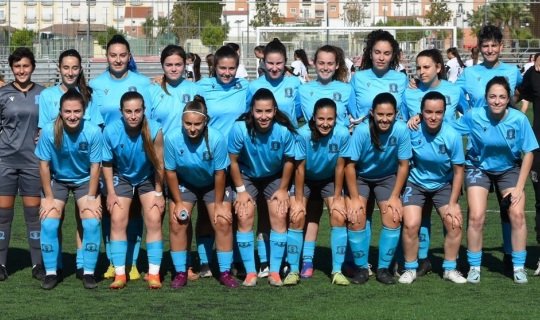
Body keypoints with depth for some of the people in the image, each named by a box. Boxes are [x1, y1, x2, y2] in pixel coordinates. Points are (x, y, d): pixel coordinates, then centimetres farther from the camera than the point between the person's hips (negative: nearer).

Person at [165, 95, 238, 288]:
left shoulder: (216, 139, -31)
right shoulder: (172, 138, -28)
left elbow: (219, 173, -19)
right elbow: (170, 171, -14)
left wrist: (218, 204, -12)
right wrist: (178, 202, -10)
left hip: (213, 184, -1)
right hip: (184, 183, 1)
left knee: (223, 222, -11)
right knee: (177, 221, -13)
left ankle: (225, 273, 2)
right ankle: (180, 273, 0)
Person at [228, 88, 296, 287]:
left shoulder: (284, 130, -28)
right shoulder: (240, 129, -30)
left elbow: (289, 161, -10)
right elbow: (233, 161, -15)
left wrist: (283, 189, -4)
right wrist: (241, 190, -11)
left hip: (274, 177, 1)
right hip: (247, 176, -1)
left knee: (279, 216, -10)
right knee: (244, 217, -11)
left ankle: (275, 271, 1)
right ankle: (250, 272, -1)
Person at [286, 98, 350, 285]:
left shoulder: (342, 134, -27)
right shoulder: (303, 134, -30)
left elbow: (339, 167, -16)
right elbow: (300, 168, -20)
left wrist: (337, 198, -10)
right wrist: (298, 200, -17)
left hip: (329, 180, 1)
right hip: (305, 179, -1)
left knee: (339, 217, -13)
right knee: (297, 218, -14)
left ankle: (337, 271, -3)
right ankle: (293, 270, -2)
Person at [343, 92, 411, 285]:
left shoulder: (401, 130, -25)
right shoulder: (362, 131, -28)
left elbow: (403, 165, -12)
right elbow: (350, 165, -19)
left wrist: (395, 197, -11)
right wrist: (354, 198, -18)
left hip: (388, 177, 1)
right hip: (360, 177, -1)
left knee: (393, 216, -17)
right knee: (356, 217, -19)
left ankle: (384, 268, 1)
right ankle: (362, 268, -1)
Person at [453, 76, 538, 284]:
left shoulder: (519, 119, -21)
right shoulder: (474, 116, -21)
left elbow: (528, 153, -11)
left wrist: (519, 187, -12)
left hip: (509, 168, 1)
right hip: (479, 167, 0)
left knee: (517, 214, -13)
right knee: (476, 217, -13)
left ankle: (519, 267, 4)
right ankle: (474, 267, 7)